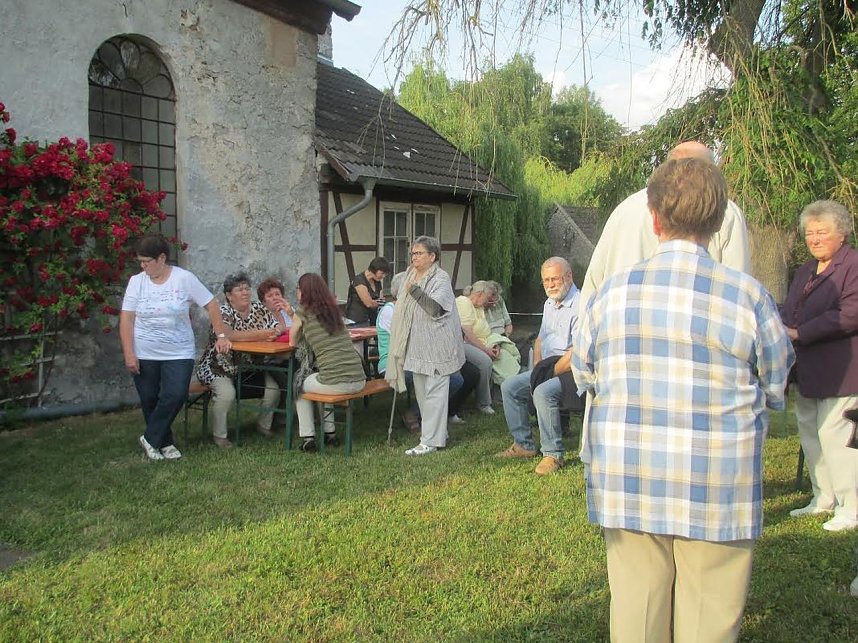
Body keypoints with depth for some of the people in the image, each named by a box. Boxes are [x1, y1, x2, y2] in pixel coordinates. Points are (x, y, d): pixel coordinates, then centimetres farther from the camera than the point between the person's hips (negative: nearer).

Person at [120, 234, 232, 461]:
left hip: (179, 354, -2)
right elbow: (126, 319, -3)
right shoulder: (136, 281, -1)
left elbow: (211, 304, -1)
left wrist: (221, 336, -6)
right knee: (149, 400, 6)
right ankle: (164, 443, 24)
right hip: (144, 355, 2)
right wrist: (129, 354, -9)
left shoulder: (184, 278, -5)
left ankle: (150, 439, 2)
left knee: (175, 396, -15)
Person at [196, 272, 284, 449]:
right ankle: (219, 435, -9)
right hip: (221, 367, -5)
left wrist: (276, 331, -27)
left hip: (250, 367, 5)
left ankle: (264, 425, 14)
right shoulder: (223, 312, -12)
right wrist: (261, 334, -33)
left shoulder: (259, 308, 6)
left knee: (273, 388, -12)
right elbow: (226, 335, -32)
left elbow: (280, 327, 0)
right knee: (226, 393, -30)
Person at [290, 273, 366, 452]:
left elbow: (293, 343, 16)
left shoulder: (302, 314, 0)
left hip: (336, 383, -5)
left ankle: (308, 437, 22)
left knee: (299, 385, 26)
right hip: (359, 380, 5)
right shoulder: (334, 310, 15)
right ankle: (329, 433, 36)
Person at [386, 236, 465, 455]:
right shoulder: (411, 276, 14)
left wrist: (414, 289, -28)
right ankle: (438, 434, 25)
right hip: (417, 345, 9)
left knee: (434, 392, -6)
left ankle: (431, 441, -4)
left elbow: (435, 309, -24)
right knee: (421, 393, 13)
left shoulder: (441, 278, -10)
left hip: (436, 347, -9)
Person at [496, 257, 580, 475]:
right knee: (509, 387, 3)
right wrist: (537, 366, 9)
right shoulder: (549, 304, 14)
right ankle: (524, 445, 8)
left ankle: (553, 454, -21)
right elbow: (540, 338, 26)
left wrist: (551, 372, -17)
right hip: (548, 368, 10)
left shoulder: (579, 306, -17)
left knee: (542, 392, -33)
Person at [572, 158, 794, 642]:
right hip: (717, 491, -2)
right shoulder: (748, 296, -10)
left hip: (628, 480, 2)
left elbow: (584, 374, 9)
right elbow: (776, 391, 2)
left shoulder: (612, 292, -4)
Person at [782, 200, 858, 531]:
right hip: (807, 370, 9)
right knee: (809, 430, 13)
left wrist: (800, 334, -18)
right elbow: (789, 314, 21)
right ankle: (824, 498, 26)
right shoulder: (805, 272, 19)